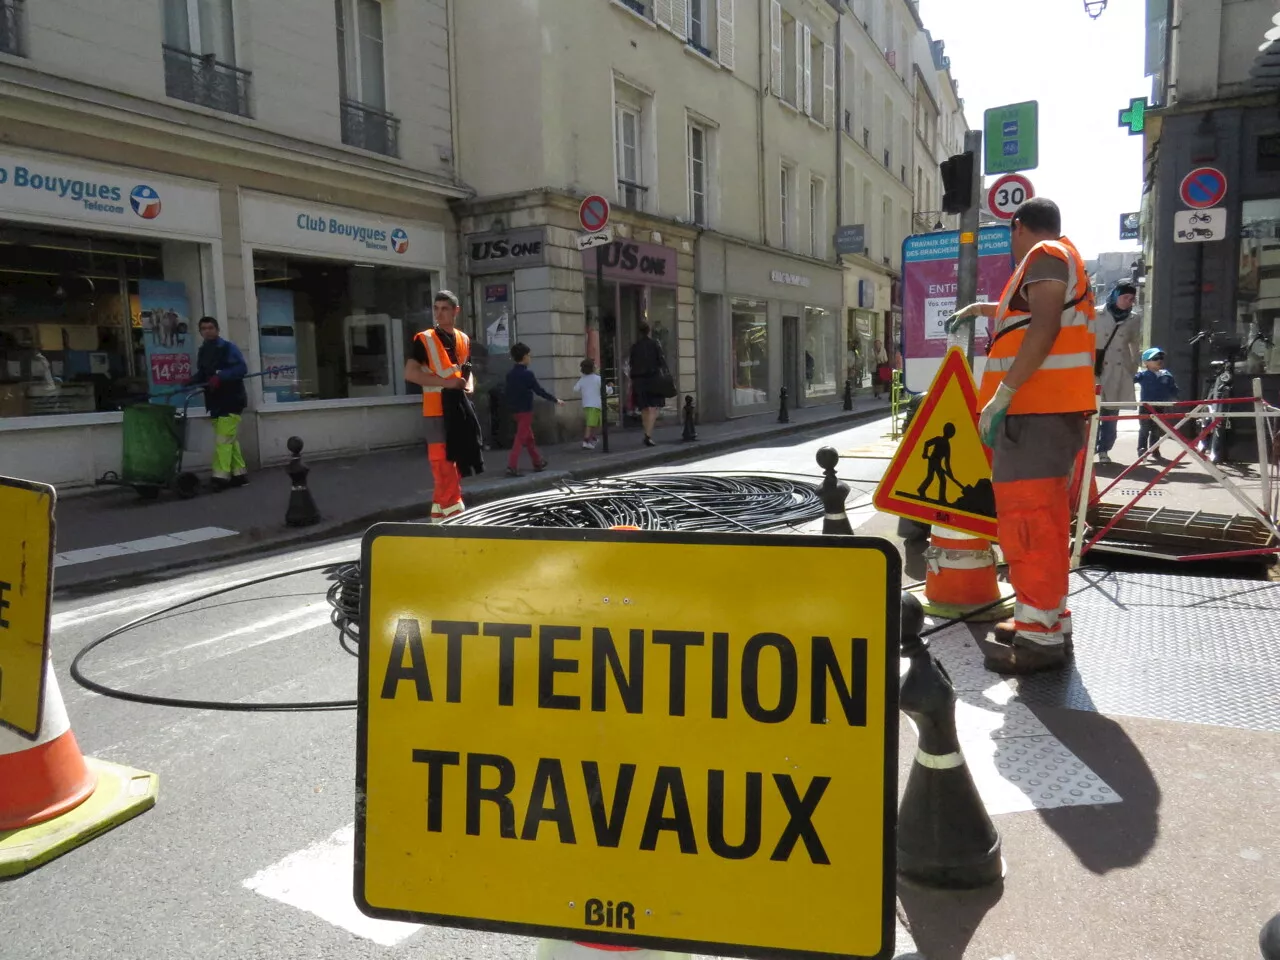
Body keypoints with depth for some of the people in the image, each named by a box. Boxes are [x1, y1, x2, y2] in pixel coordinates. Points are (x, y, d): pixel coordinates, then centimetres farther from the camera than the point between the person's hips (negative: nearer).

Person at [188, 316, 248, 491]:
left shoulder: (228, 347, -8)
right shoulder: (202, 352, 14)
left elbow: (242, 368, -19)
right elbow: (202, 375, 19)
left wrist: (220, 376, -29)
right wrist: (189, 383, 0)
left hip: (231, 401, -8)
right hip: (215, 402, 8)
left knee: (222, 440, -12)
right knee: (229, 440, 11)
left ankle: (221, 477, -11)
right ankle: (240, 473, 18)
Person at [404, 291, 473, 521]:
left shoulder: (464, 340, 13)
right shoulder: (424, 339, -4)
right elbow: (410, 373, -12)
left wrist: (469, 385, 3)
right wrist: (445, 383, -17)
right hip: (437, 411, -6)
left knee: (454, 466, 11)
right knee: (443, 466, -9)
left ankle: (438, 515, 21)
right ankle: (455, 517, -9)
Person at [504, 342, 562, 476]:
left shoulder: (510, 374, 7)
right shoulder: (527, 373, -14)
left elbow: (508, 392, 11)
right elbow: (539, 390, -12)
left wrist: (510, 406, 20)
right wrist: (555, 400, -3)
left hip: (515, 410, 8)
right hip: (525, 410, -8)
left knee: (529, 437, 19)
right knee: (521, 438, -8)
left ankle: (538, 462, 30)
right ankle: (512, 466, -15)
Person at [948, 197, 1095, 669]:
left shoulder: (1045, 255, -6)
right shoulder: (1064, 258, 26)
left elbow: (1045, 328, -21)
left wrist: (1001, 395, -23)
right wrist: (981, 309, 57)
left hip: (1035, 408, -11)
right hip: (1053, 407, 11)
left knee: (1026, 518, -12)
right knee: (1044, 517, 14)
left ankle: (1041, 637, -12)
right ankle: (1049, 618, 22)